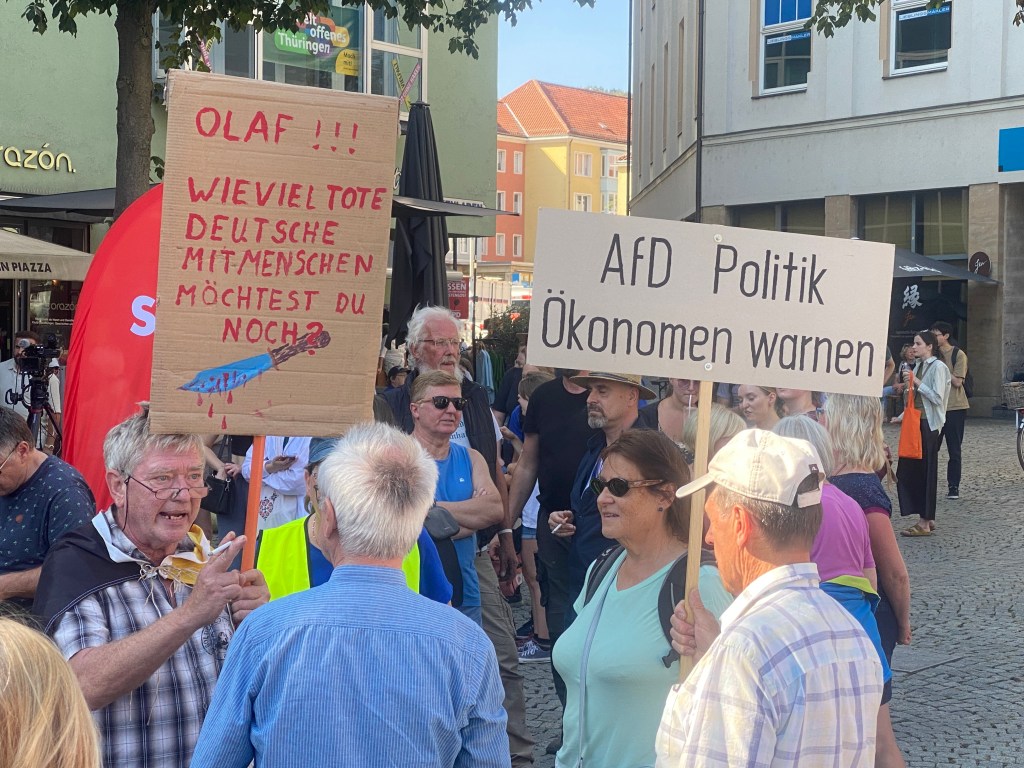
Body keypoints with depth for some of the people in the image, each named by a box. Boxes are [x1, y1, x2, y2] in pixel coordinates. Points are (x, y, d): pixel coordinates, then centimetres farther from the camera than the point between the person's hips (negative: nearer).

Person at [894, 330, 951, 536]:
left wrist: (917, 383, -17)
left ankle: (925, 523, 1)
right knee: (907, 470, 6)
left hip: (929, 424, -8)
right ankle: (927, 518, 15)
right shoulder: (918, 366, 15)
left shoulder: (938, 367, -9)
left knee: (925, 471, -4)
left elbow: (937, 398, -17)